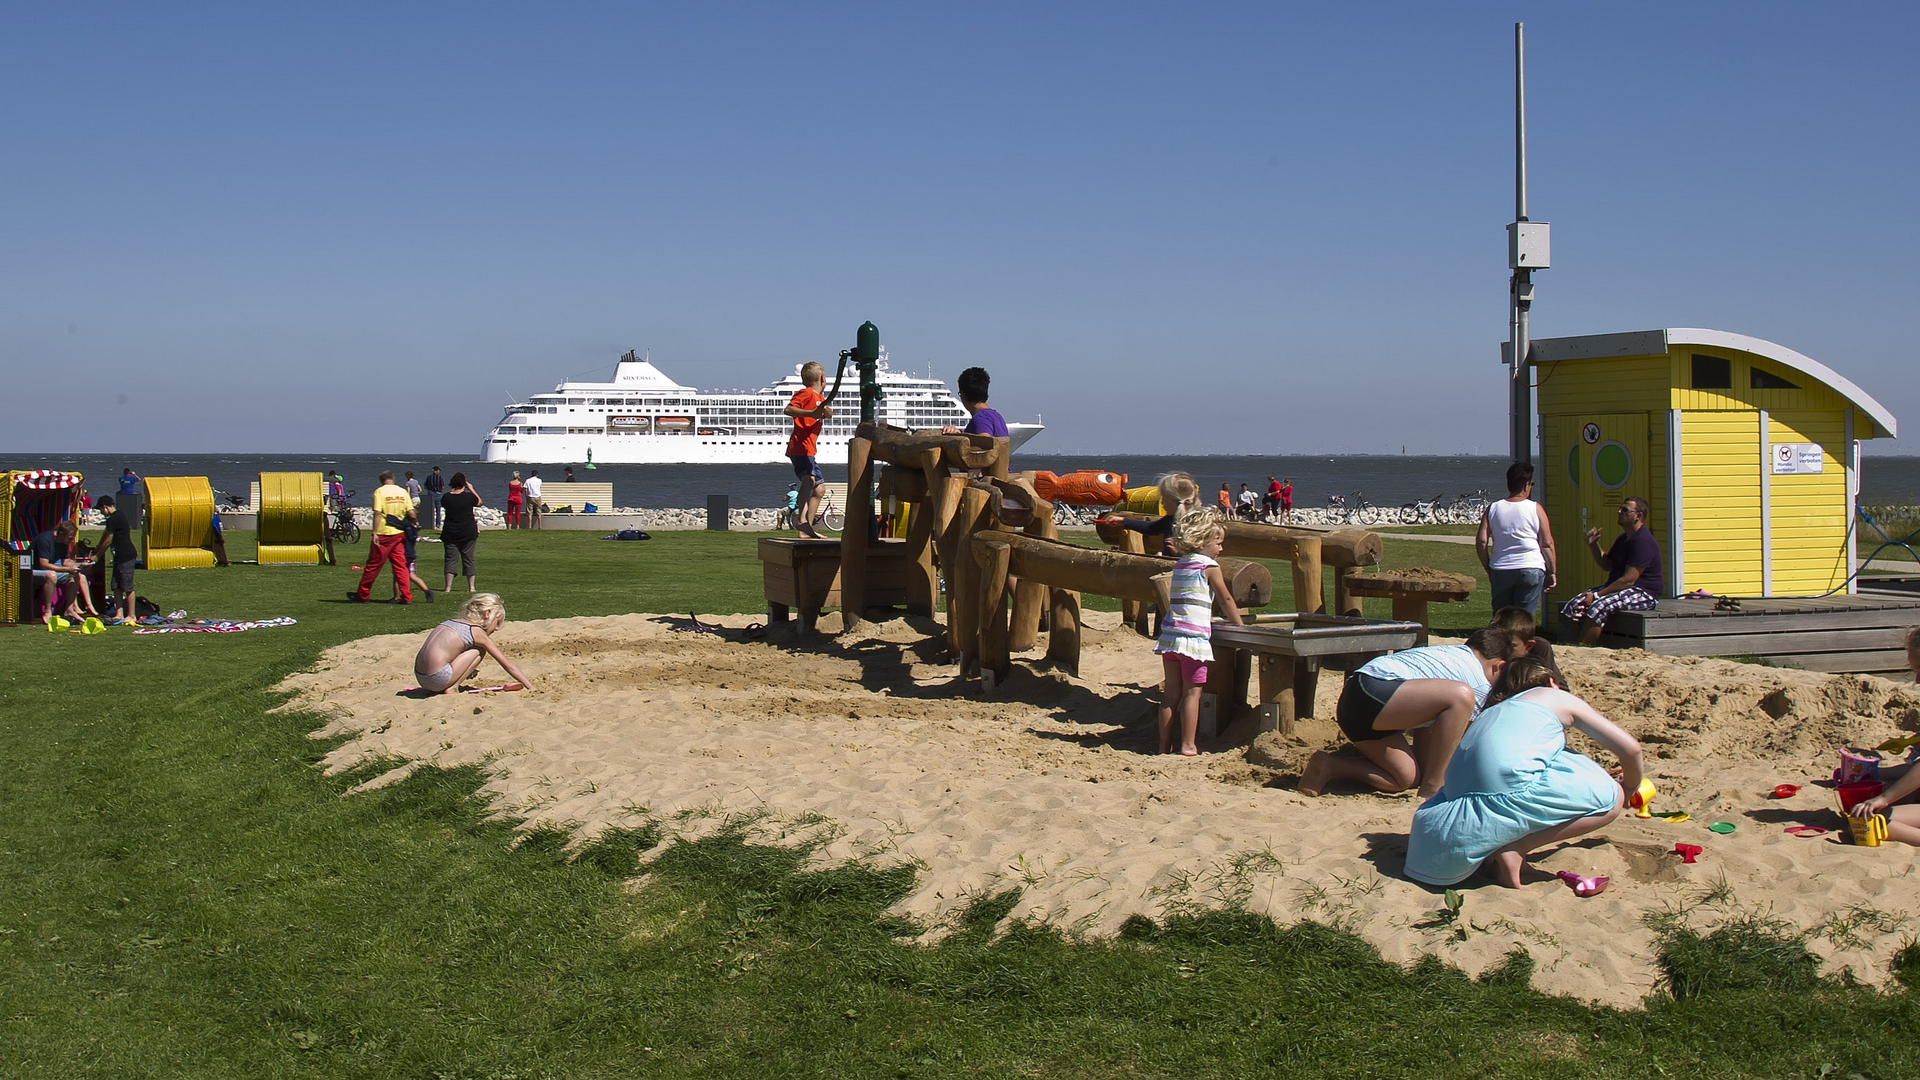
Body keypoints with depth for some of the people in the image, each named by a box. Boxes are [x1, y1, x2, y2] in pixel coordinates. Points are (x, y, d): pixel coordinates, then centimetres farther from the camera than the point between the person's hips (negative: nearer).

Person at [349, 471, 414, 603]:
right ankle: (406, 597, 2)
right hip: (399, 534, 4)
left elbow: (377, 513, -15)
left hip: (384, 533, -4)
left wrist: (375, 532, -17)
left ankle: (362, 595, 13)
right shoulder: (402, 491, 6)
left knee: (373, 565, 4)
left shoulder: (380, 491, -6)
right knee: (400, 565, 7)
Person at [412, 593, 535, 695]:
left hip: (420, 677, 7)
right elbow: (507, 665, 8)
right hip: (437, 679, -7)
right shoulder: (478, 632, 3)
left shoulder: (452, 622, 22)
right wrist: (530, 687, 14)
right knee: (480, 651, 7)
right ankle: (452, 688, 1)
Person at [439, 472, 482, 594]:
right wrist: (471, 489, 16)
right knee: (468, 559, 9)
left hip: (450, 533, 0)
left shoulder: (446, 497, -7)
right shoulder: (469, 496, -9)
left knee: (451, 559, 4)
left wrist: (451, 491, 16)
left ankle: (448, 587, -3)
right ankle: (471, 587, 9)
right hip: (468, 533, 0)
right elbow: (479, 502, 11)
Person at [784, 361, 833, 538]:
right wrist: (810, 413, -36)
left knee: (818, 488, 14)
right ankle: (803, 520, -44)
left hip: (809, 450, 10)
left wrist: (826, 410, -13)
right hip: (800, 448, -10)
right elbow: (788, 410, -21)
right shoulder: (806, 393, -8)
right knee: (810, 478, -30)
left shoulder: (820, 398, 20)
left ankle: (806, 529, 17)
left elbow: (829, 414, 10)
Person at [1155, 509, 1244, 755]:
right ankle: (1188, 745, -1)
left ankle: (1164, 744, 11)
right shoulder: (1209, 566, -5)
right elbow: (1226, 599, 1)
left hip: (1169, 634, 7)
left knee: (1171, 692, 9)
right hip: (1194, 638, -7)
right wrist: (1239, 625, 12)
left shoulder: (1180, 564, 16)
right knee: (1192, 692, -2)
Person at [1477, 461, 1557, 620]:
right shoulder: (1536, 509, -3)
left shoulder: (1492, 509, 3)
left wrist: (1489, 570, 12)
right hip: (1531, 570, -2)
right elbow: (1547, 544, -4)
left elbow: (1481, 541, 0)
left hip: (1500, 571, 2)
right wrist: (1551, 572, 7)